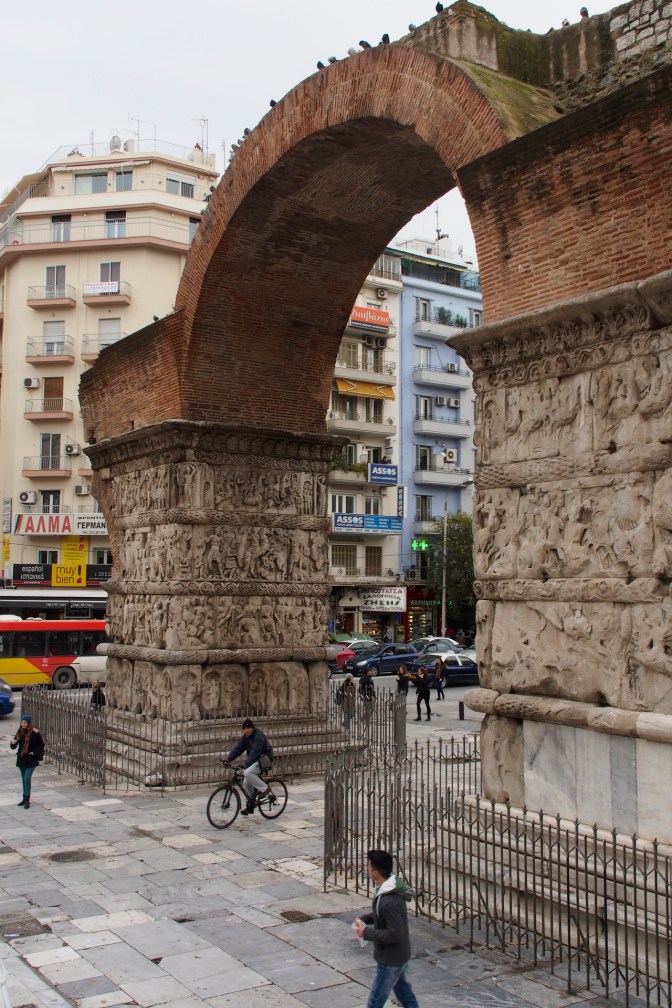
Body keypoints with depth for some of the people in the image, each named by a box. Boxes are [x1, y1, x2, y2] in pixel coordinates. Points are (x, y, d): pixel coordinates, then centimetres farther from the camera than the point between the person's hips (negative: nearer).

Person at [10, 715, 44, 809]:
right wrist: (13, 743, -14)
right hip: (21, 759, 5)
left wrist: (34, 752, -13)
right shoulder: (20, 732, 3)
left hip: (31, 760, -5)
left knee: (27, 779, -11)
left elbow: (41, 745, -3)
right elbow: (13, 746, 8)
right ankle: (25, 798, 23)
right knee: (24, 779, 13)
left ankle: (27, 800, -5)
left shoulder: (34, 733, -10)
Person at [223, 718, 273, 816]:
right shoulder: (245, 737, 5)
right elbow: (237, 748, -4)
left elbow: (255, 752, -30)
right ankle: (250, 806, 17)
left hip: (264, 759, -9)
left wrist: (246, 764, -39)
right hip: (254, 760, 9)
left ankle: (264, 788, -13)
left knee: (247, 773, -30)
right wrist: (228, 759, -18)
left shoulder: (259, 736, -21)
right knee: (246, 784, 3)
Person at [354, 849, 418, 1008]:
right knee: (405, 994, 24)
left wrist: (367, 932, -22)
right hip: (401, 955, 9)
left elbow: (395, 934, -29)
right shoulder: (390, 887, -1)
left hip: (390, 960, -9)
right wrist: (364, 919, 0)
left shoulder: (390, 901, -33)